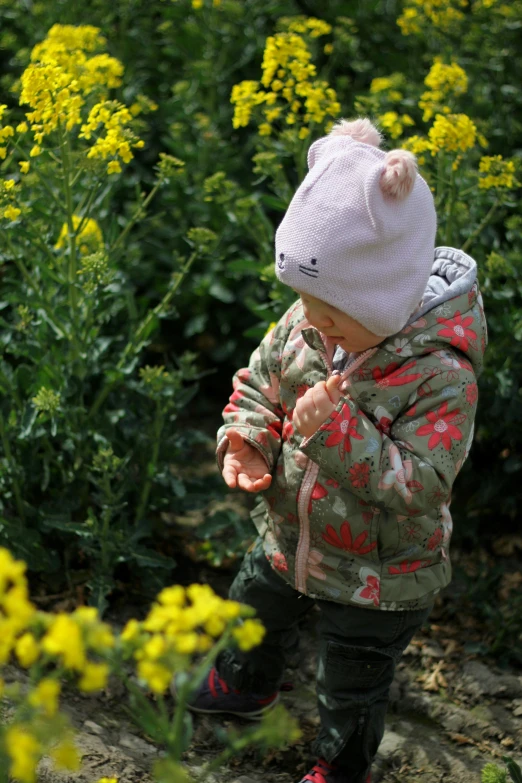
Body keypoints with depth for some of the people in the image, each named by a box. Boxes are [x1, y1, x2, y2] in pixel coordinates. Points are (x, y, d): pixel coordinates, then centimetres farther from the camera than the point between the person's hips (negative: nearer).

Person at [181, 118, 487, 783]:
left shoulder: (441, 375, -34)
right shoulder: (309, 322, -16)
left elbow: (421, 486, -35)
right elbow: (259, 381, 1)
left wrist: (338, 428, -44)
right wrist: (246, 441, -19)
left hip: (376, 579, -6)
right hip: (289, 538, 6)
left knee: (351, 689, 18)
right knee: (252, 613, 33)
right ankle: (248, 686, 67)